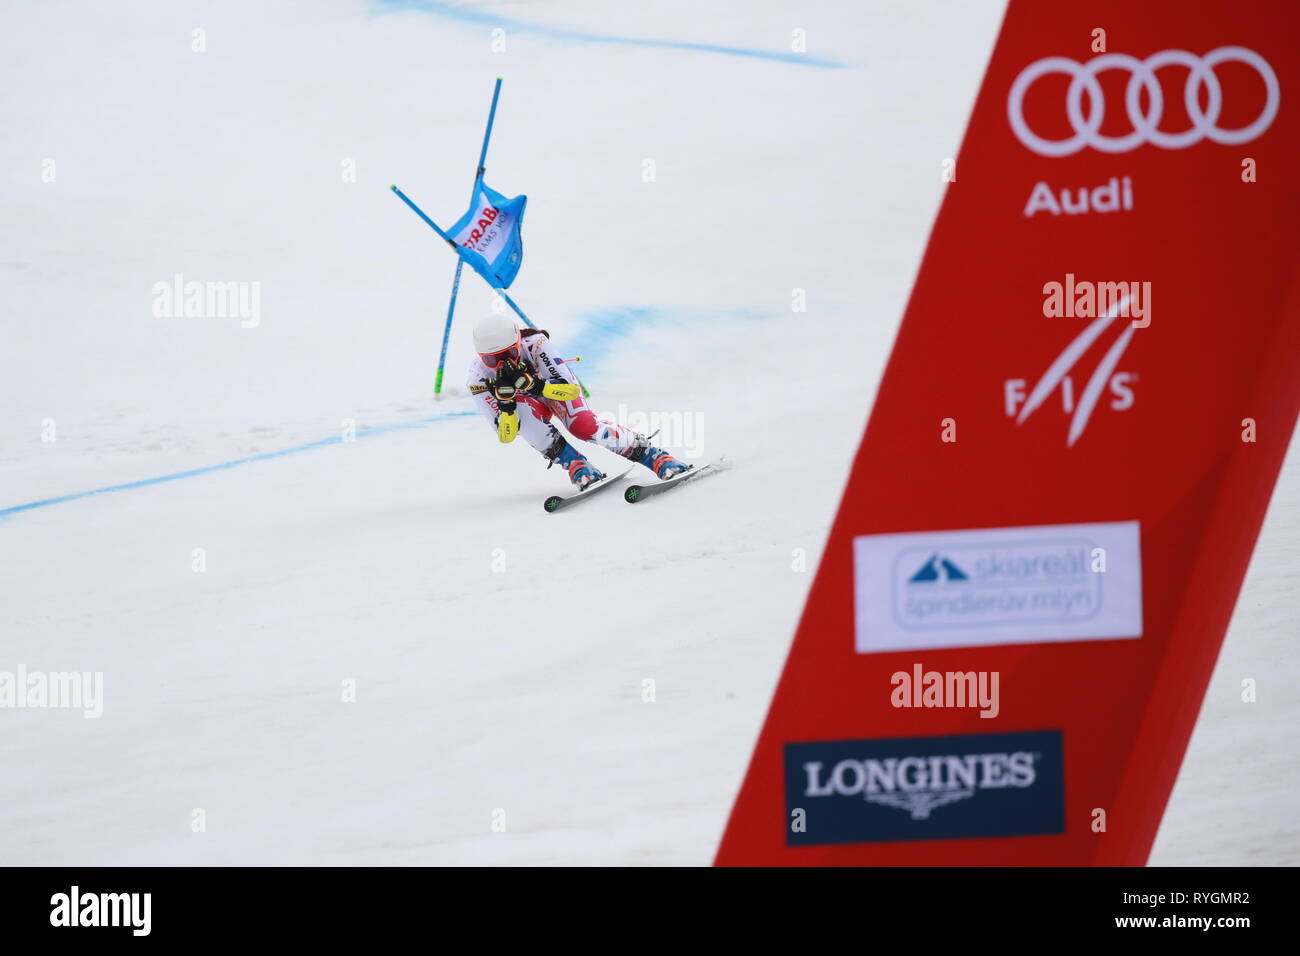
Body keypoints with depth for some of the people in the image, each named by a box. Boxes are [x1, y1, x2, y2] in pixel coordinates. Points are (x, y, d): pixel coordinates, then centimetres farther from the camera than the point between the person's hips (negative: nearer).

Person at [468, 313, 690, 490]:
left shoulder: (534, 344, -34)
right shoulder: (478, 376, -29)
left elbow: (571, 389, -35)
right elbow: (506, 436, -28)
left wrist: (530, 384, -50)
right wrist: (505, 399, -47)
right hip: (527, 404, 1)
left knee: (584, 427, -30)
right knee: (522, 407, -35)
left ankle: (652, 454, -15)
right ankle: (576, 465, -26)